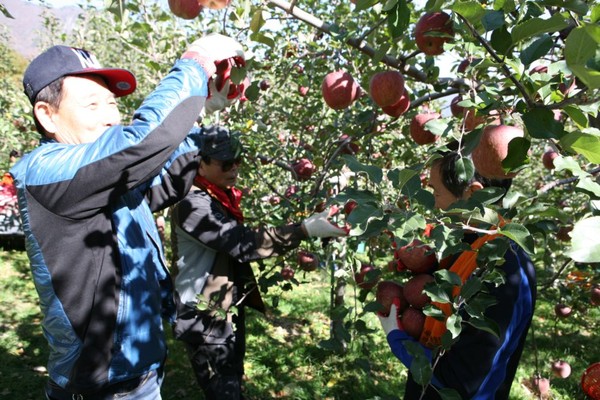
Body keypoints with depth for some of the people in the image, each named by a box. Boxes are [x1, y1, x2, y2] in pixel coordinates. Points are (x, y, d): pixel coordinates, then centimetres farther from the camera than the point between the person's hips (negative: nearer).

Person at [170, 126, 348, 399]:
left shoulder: (219, 196, 9)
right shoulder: (193, 203, -21)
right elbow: (242, 242, -31)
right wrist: (304, 230, -35)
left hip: (228, 311, 9)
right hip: (206, 318, -9)